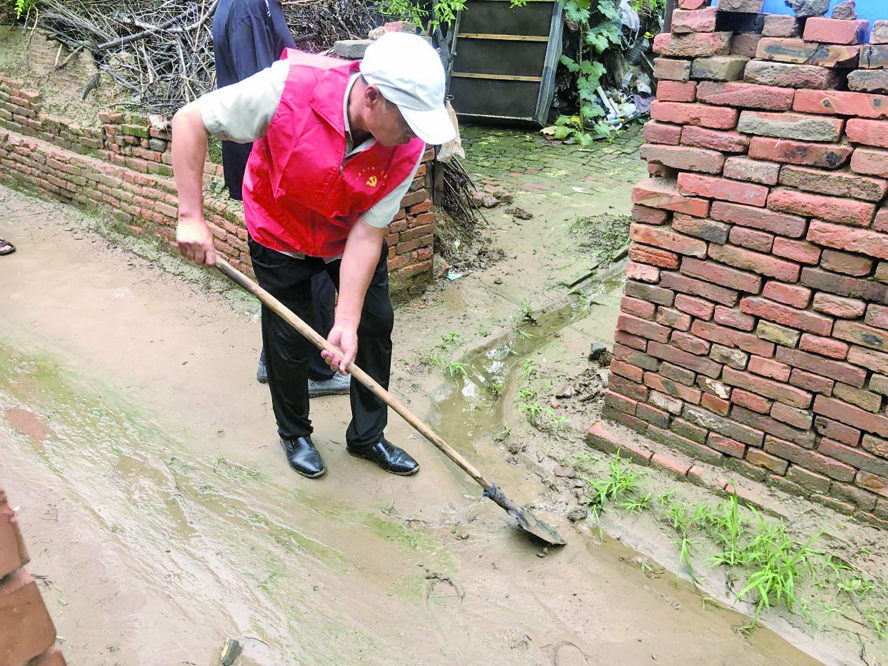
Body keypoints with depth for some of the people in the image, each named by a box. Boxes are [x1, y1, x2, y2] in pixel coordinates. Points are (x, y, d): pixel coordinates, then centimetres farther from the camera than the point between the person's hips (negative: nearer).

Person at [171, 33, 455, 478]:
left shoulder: (409, 147, -27)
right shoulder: (289, 87, -36)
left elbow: (367, 233, -24)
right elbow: (189, 122, -24)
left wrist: (347, 322, -28)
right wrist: (191, 216, -29)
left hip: (352, 238, 3)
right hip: (281, 238, -2)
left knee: (376, 326, 4)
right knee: (289, 341, 3)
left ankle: (367, 435, 27)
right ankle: (294, 434, 32)